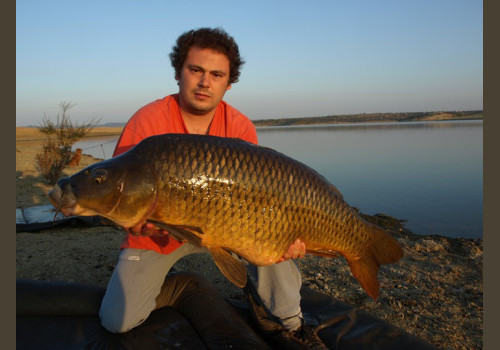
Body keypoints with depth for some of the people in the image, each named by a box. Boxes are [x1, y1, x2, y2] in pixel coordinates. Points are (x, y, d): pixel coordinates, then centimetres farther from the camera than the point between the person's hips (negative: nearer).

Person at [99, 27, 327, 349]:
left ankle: (290, 320, -1)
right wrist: (134, 223, -41)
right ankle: (171, 283, 25)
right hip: (156, 235, 0)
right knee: (118, 321, -7)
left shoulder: (240, 127, -13)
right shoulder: (148, 121, -20)